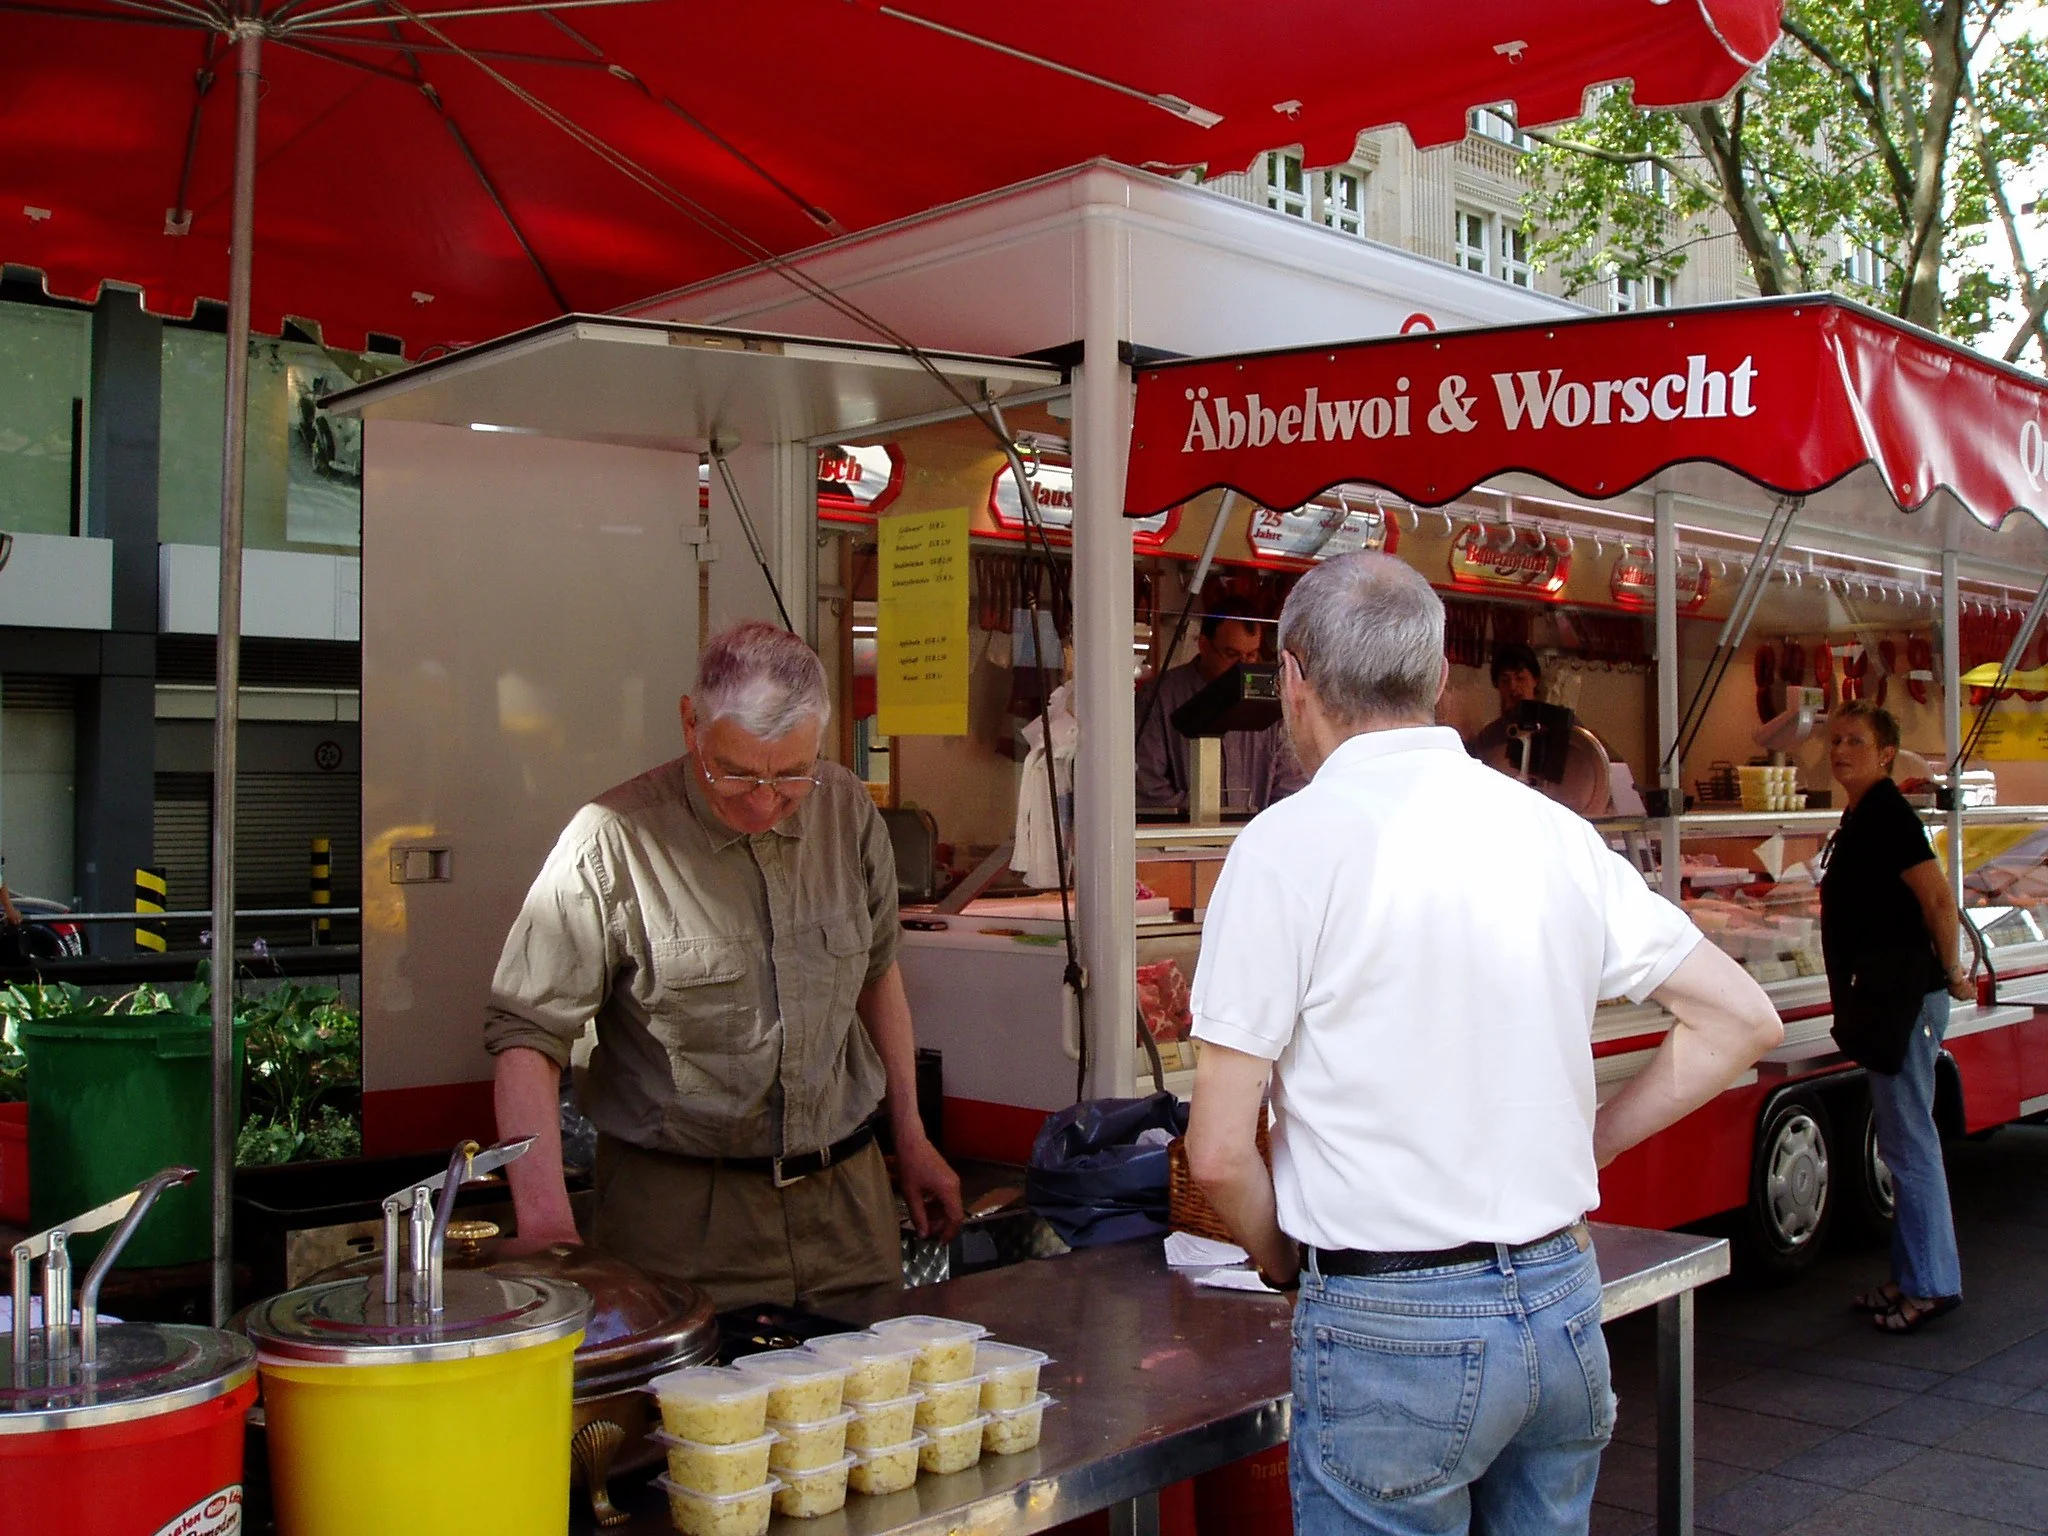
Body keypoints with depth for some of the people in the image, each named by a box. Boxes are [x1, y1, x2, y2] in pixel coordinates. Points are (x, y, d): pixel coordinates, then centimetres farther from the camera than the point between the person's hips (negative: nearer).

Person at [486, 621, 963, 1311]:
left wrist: (909, 1138, 17)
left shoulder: (848, 811, 1)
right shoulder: (613, 842, -15)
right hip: (682, 1212, -4)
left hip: (845, 1195, 5)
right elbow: (527, 1032, -15)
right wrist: (546, 1222, -24)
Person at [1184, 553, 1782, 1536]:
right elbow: (1742, 1021, 10)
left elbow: (1219, 1152, -13)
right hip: (1563, 1303, 5)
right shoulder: (1552, 833, 3)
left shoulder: (1288, 846, -13)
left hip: (1393, 1331, -5)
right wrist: (1582, 1147, 12)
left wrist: (1284, 1260, 6)